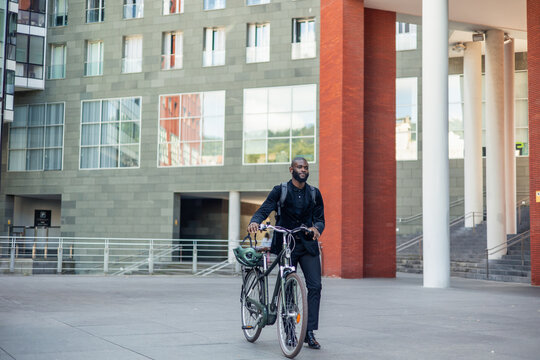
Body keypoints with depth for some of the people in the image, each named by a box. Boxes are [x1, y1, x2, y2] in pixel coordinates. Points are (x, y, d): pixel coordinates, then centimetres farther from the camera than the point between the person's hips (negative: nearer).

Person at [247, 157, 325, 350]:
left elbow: (320, 218, 7)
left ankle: (309, 332, -2)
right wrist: (254, 221, -32)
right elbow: (264, 209, -10)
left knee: (315, 286, -8)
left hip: (308, 245, 2)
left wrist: (316, 228, -17)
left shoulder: (314, 193, 9)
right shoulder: (280, 191, 0)